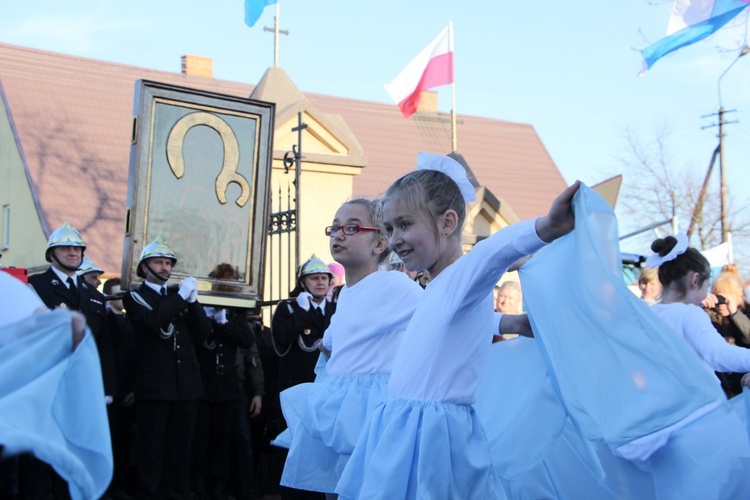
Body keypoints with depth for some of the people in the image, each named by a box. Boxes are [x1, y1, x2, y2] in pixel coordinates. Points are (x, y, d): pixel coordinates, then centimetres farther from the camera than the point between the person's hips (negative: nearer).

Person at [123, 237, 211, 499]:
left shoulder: (180, 296, 17)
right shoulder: (134, 297, 2)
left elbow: (203, 332, 7)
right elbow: (153, 321, -19)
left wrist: (192, 300, -5)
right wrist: (181, 296, -14)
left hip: (187, 384, 5)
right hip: (155, 386, -5)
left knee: (181, 449, 10)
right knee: (151, 450, -1)